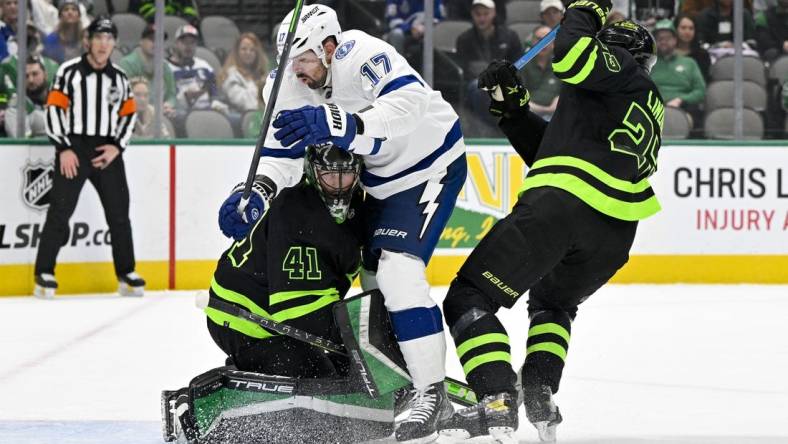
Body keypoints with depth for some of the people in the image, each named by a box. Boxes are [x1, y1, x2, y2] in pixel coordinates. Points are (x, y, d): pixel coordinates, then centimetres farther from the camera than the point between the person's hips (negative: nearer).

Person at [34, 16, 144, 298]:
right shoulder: (69, 72, -4)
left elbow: (128, 114, 13)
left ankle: (126, 274, 15)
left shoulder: (119, 78, 10)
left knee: (119, 213, 5)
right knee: (60, 211, -8)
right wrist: (63, 149, -13)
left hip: (107, 152, 4)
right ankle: (44, 273, -4)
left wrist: (117, 146, -2)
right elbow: (54, 108, -7)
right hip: (73, 150, -4)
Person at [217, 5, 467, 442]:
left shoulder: (361, 55, -32)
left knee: (397, 269, -23)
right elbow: (282, 150, -9)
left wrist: (339, 124, -60)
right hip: (383, 180, 10)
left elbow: (409, 105, -48)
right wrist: (255, 194, -29)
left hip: (432, 165, -10)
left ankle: (431, 392, -18)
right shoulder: (292, 83, -9)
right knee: (373, 275, 15)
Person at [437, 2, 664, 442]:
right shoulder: (649, 109, 33)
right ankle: (541, 395, 14)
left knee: (469, 298, -3)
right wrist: (514, 107, 28)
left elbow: (571, 56, -12)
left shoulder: (625, 69, 11)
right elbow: (549, 150, 32)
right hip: (614, 232, 8)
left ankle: (498, 401, -19)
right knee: (554, 302, 35)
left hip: (563, 203, -8)